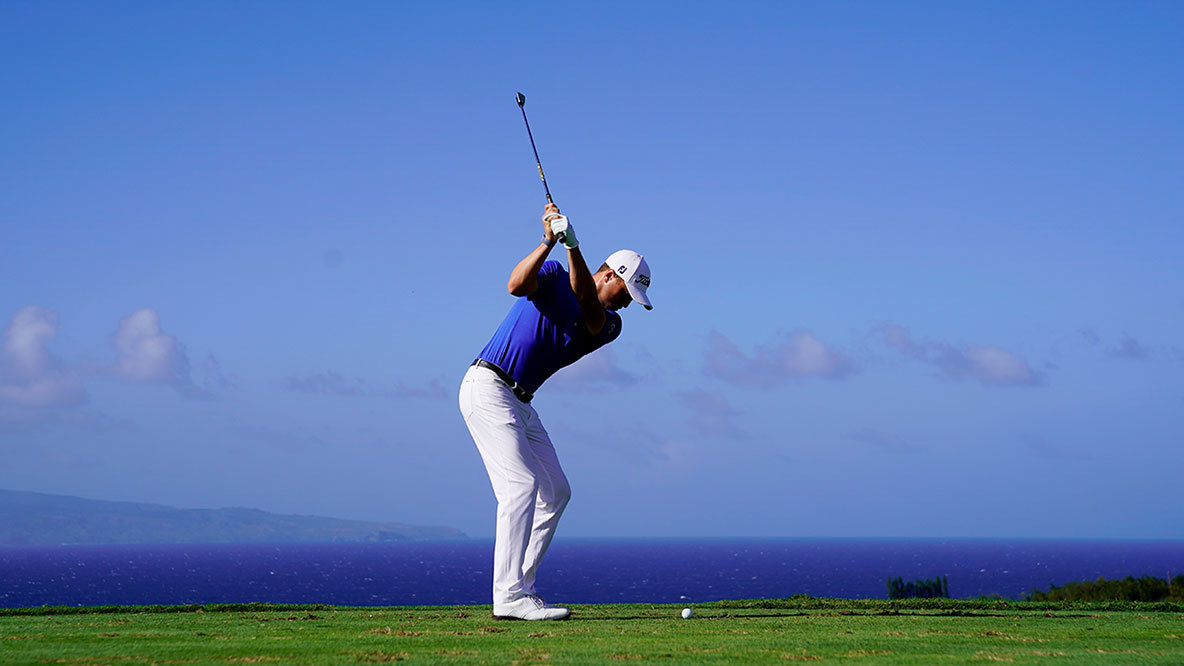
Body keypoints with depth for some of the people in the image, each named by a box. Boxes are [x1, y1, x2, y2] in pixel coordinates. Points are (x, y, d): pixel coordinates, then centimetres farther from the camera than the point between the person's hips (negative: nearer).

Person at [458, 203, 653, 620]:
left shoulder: (609, 325, 8)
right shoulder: (553, 275, -3)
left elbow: (588, 307, -15)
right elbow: (516, 285, -25)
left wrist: (573, 246, -29)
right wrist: (549, 242, -35)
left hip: (520, 403, 8)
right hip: (488, 387, -8)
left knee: (555, 492, 8)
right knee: (521, 484, -18)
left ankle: (517, 589, 10)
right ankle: (510, 597, -22)